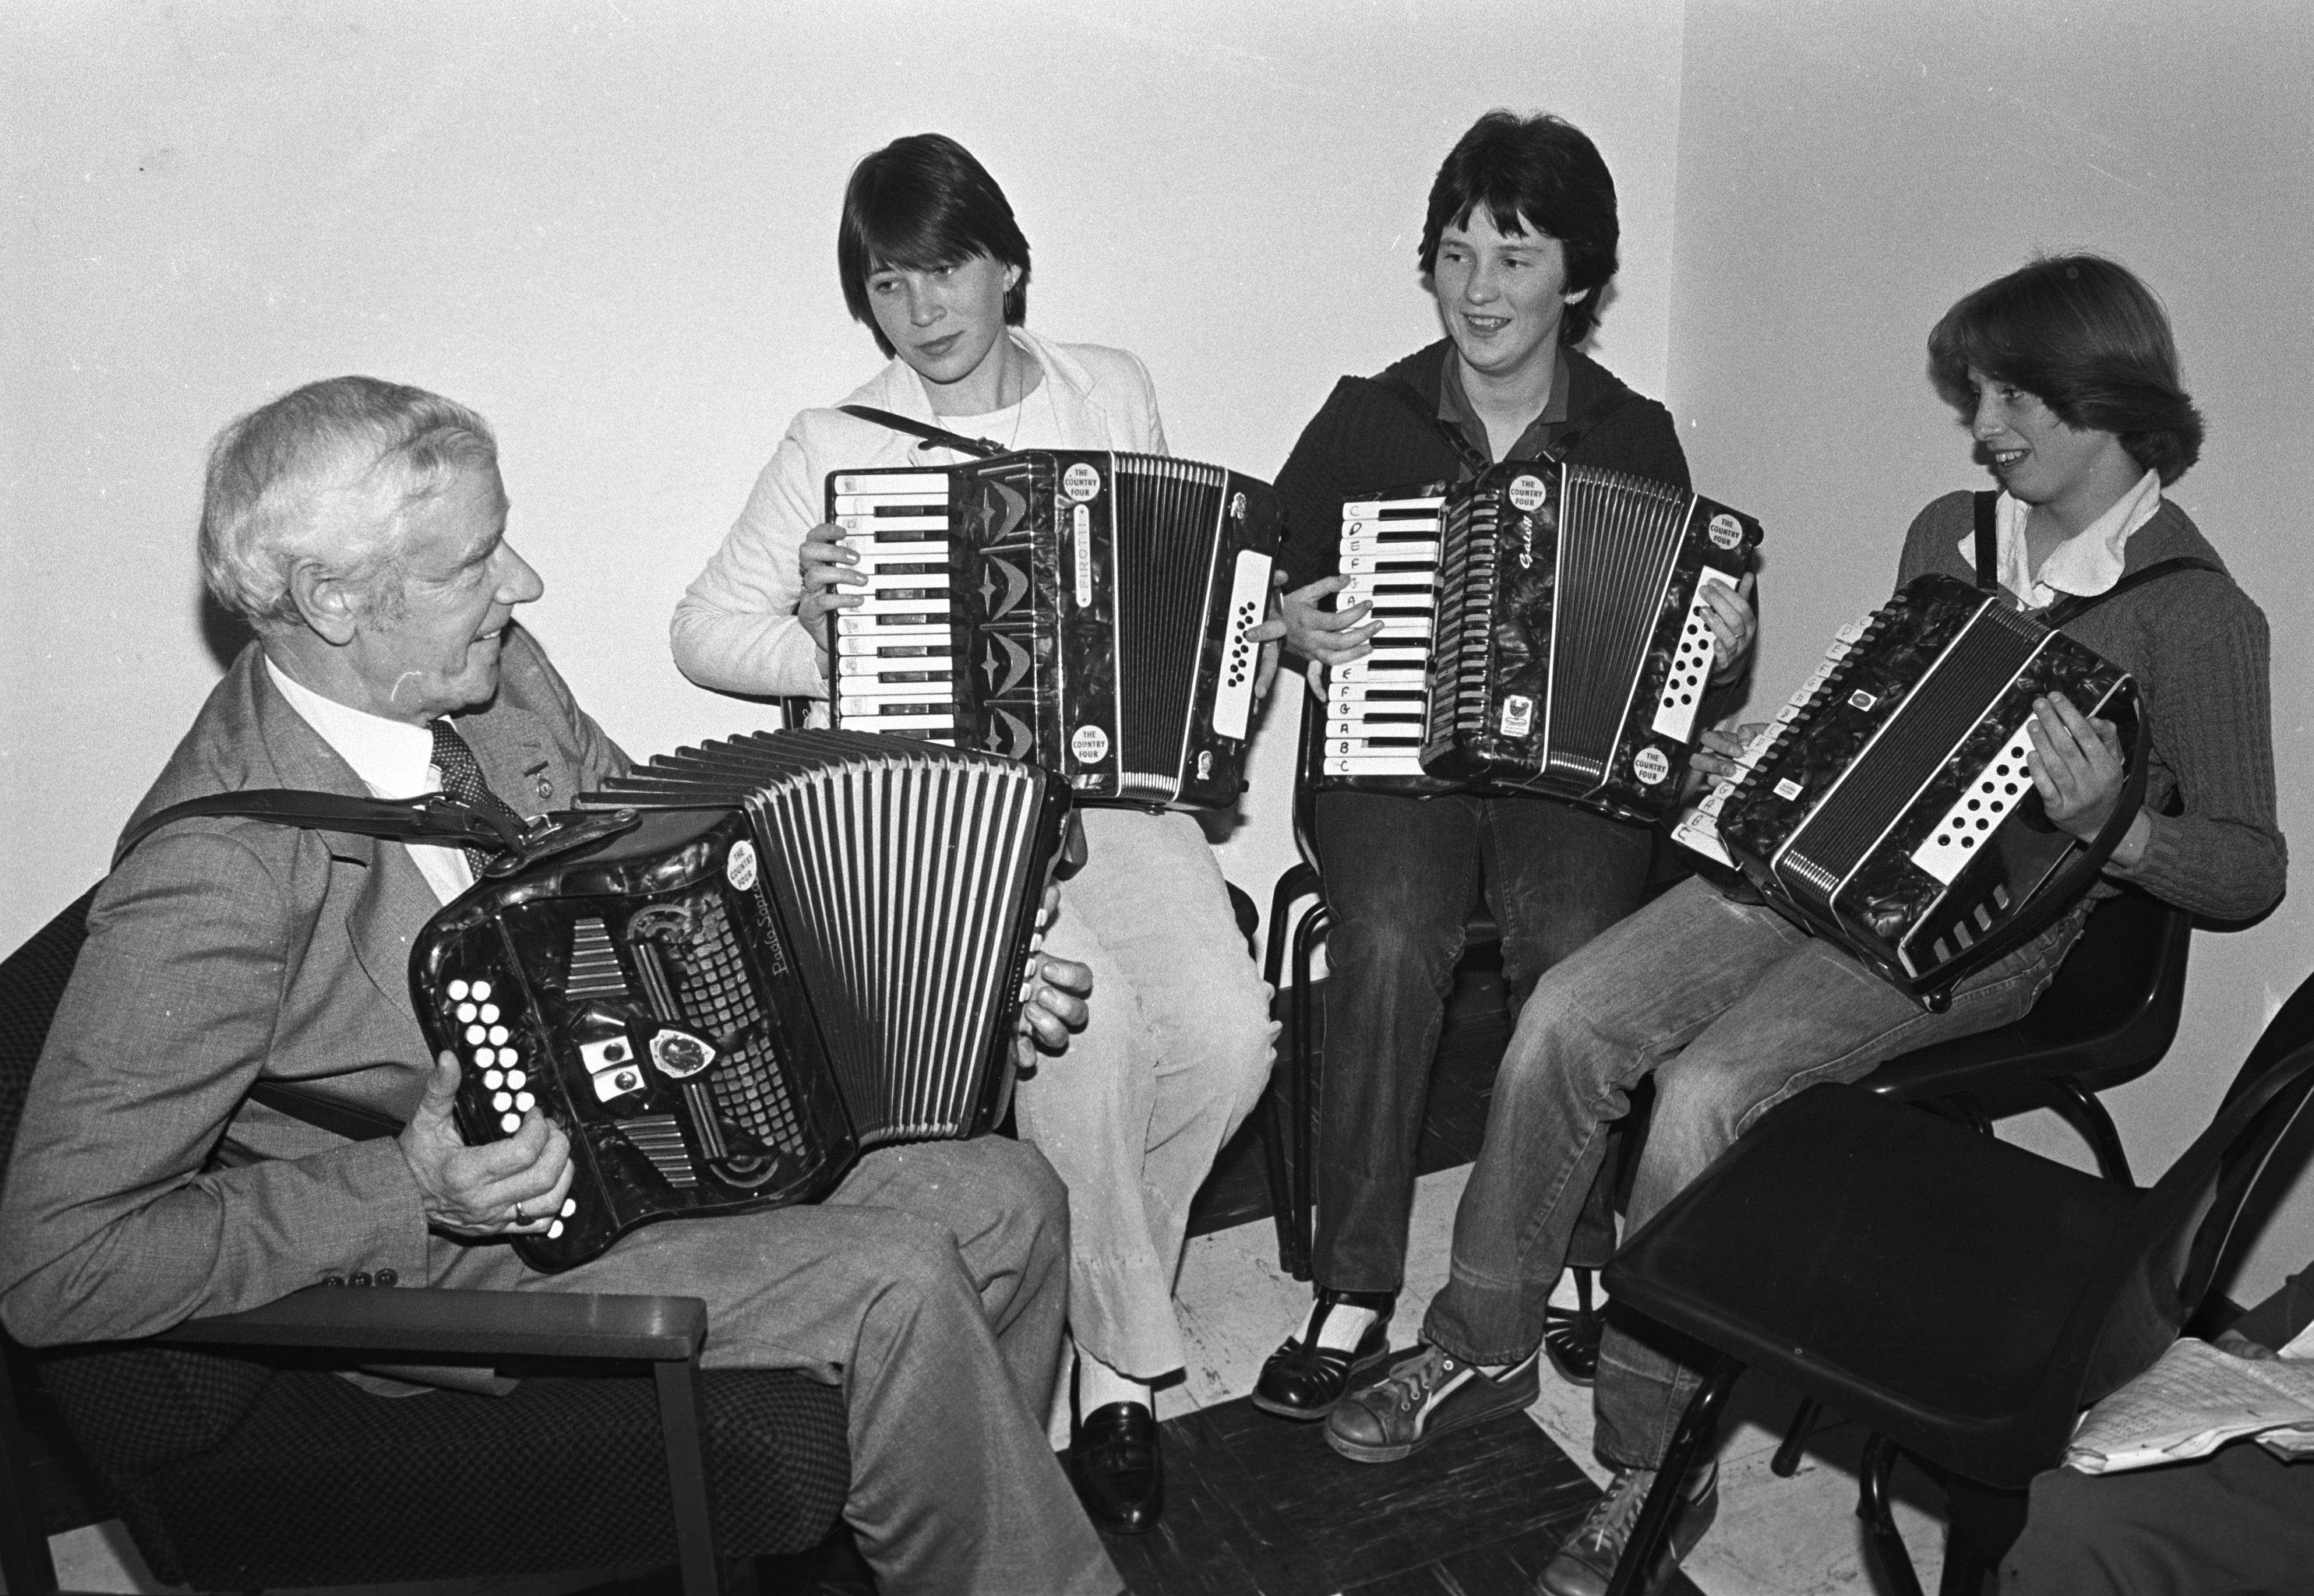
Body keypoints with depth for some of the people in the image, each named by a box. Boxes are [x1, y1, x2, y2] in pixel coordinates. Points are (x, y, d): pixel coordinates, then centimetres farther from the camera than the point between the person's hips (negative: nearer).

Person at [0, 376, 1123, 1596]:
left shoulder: (494, 679, -5)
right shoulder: (214, 875, -26)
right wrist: (404, 1195, -25)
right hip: (452, 1265, -7)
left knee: (1005, 1198, -3)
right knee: (896, 1287, -22)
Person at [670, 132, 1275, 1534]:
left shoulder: (1116, 392, 9)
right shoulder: (837, 448, 1)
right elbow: (706, 630, 6)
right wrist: (817, 643, -13)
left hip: (1114, 776, 3)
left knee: (1228, 1031, -22)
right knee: (1088, 1023, -30)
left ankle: (1096, 1299, 5)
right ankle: (1127, 1361, -5)